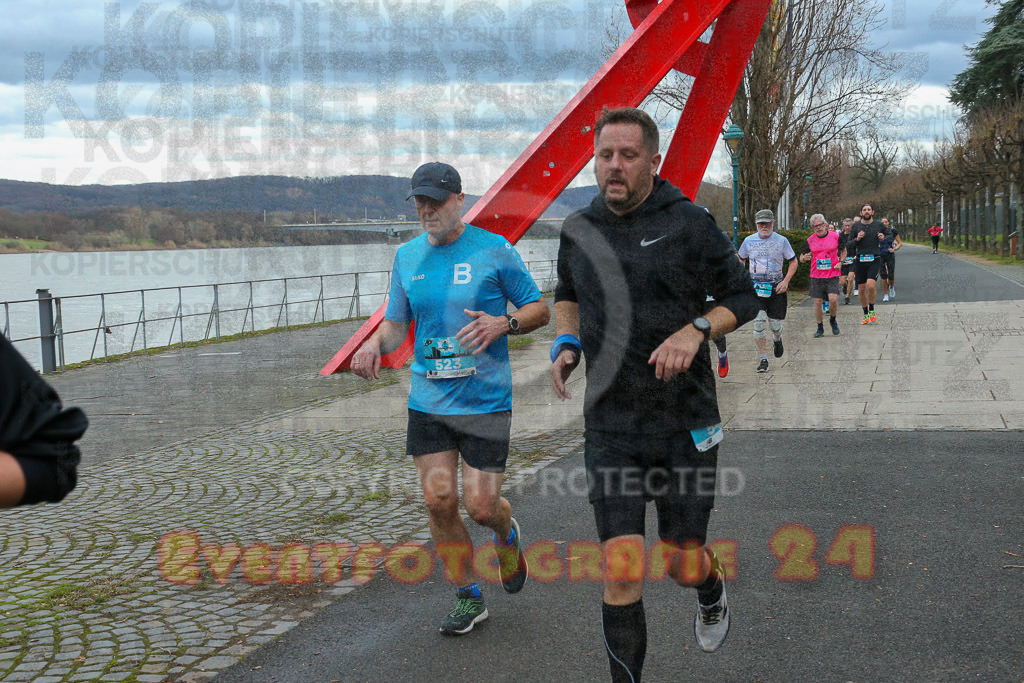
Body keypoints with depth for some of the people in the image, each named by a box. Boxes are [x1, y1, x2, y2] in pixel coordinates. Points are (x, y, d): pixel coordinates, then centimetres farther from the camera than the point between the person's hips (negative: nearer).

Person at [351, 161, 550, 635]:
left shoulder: (494, 250, -4)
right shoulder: (407, 257, 8)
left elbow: (540, 310, 1)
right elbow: (396, 324, 14)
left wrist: (503, 323, -19)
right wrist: (374, 344, -9)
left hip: (486, 401, -4)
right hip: (427, 401, 4)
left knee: (481, 506, -4)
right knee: (439, 501, 0)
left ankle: (507, 534, 34)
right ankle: (467, 598, 19)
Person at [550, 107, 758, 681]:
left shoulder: (689, 224, -7)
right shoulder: (579, 230, 4)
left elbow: (744, 297, 0)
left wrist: (696, 330, -18)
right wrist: (566, 343, 2)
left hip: (685, 422, -2)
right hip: (610, 425, 2)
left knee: (683, 566, 11)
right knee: (621, 571, -7)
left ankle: (713, 588, 49)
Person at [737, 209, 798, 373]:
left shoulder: (781, 241, -2)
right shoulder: (749, 241, 3)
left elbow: (794, 262, 4)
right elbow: (740, 260, 18)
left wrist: (786, 281, -8)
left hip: (776, 287, -1)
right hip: (756, 288, 1)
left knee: (775, 325, 3)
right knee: (758, 323, -11)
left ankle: (777, 340, 41)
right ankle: (763, 359, -1)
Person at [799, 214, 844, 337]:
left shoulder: (836, 237, 1)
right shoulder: (810, 240, 3)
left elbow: (843, 250, 17)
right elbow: (801, 258, 9)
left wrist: (840, 262, 1)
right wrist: (805, 258, -15)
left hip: (832, 275, -1)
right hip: (816, 276, 1)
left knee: (833, 299, -15)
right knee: (817, 302, 1)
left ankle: (833, 320, 14)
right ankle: (820, 328, 16)